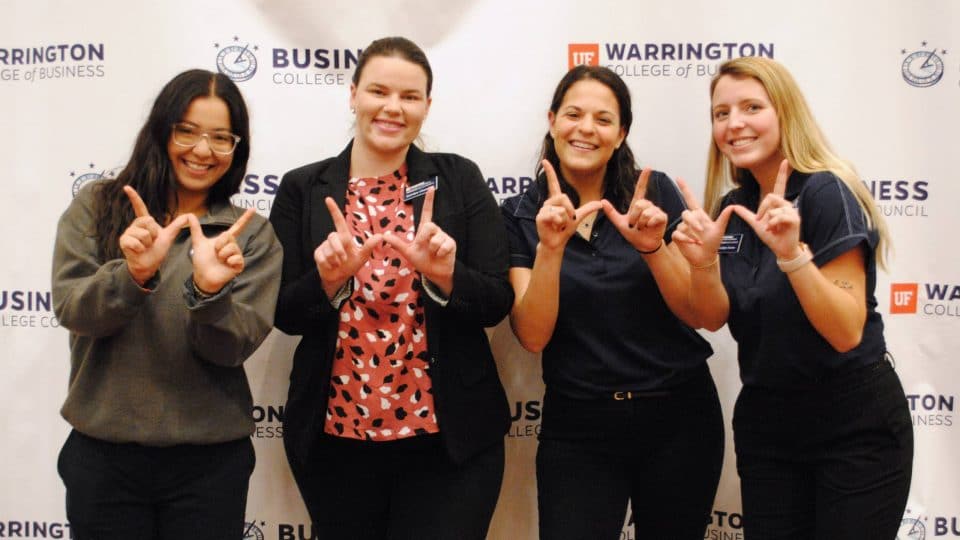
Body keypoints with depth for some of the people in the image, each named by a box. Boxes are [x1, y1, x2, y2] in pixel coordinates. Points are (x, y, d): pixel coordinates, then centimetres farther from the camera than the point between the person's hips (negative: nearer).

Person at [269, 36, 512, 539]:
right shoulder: (302, 189, 1)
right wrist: (329, 278, -19)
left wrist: (444, 274, -20)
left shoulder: (459, 179, 0)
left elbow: (497, 303, -2)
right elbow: (285, 314, -1)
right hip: (333, 439, 1)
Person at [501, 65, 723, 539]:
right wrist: (550, 247, -23)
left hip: (679, 416, 1)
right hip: (577, 429, 0)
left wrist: (652, 246, -21)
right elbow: (532, 337, -10)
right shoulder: (521, 214, -2)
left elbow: (698, 311, -5)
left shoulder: (655, 192, -2)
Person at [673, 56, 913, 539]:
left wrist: (791, 253, -34)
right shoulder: (732, 208, 4)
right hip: (766, 423, 6)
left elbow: (847, 333, -21)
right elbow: (714, 318, 2)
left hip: (856, 426, -6)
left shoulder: (827, 193, -16)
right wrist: (703, 261, -16)